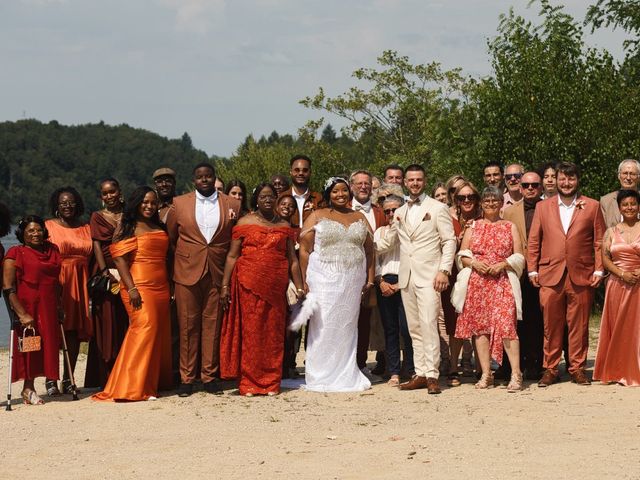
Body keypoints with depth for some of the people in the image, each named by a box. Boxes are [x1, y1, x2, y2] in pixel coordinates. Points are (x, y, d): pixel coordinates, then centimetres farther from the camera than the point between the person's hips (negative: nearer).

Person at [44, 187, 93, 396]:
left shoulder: (86, 228, 15)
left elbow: (92, 257, 16)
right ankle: (50, 379, -3)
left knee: (75, 331, 2)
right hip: (55, 282, -4)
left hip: (80, 284, 4)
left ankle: (68, 379, 9)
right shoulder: (48, 226, 3)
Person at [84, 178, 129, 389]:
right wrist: (104, 271, -14)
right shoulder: (97, 217, 8)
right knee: (107, 323, -3)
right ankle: (106, 377, -1)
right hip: (106, 273, -2)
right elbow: (97, 245, -1)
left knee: (126, 322, 0)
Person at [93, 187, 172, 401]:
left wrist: (172, 287, 17)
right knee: (145, 327, -17)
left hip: (161, 287, 7)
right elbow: (120, 260, -9)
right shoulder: (127, 228, -1)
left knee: (160, 333, 6)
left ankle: (158, 381, 16)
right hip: (139, 285, -7)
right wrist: (131, 288, -18)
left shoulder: (160, 228, 19)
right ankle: (134, 387, -16)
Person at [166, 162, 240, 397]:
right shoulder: (179, 204, 5)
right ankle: (186, 378, 6)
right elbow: (169, 238, 14)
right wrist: (178, 262, 12)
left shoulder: (232, 205, 6)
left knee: (212, 325, 3)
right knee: (188, 326, 1)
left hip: (218, 274, 1)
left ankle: (209, 376, 11)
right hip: (187, 272, 0)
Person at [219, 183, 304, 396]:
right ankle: (249, 383, 3)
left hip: (276, 288, 2)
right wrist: (225, 286, -4)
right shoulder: (245, 223, 6)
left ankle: (271, 383, 10)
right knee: (250, 332, -2)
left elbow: (292, 259, 12)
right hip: (248, 285, -2)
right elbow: (232, 256, 3)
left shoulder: (284, 226, 12)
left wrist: (299, 287, 3)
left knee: (273, 334, 3)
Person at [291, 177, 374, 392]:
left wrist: (370, 280, 7)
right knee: (324, 327, -5)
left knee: (348, 326, 6)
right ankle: (321, 377, 1)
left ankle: (346, 375, 12)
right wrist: (305, 281, -8)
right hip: (324, 278, -3)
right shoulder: (317, 217, 4)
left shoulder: (360, 218, 14)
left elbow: (369, 250, 14)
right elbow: (305, 249, -1)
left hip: (353, 281, 3)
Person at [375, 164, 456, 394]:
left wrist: (444, 270, -11)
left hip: (429, 276, -5)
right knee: (414, 329, 7)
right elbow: (386, 242, 23)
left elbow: (449, 241, -3)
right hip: (406, 278, 6)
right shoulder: (400, 212, 16)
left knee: (428, 326, -13)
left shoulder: (438, 208, 1)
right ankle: (420, 374, 11)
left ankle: (432, 375, -11)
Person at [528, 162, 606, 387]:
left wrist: (599, 270, -1)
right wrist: (532, 269, 2)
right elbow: (533, 241, 10)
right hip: (550, 275, 1)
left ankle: (577, 368, 12)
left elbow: (599, 241, 7)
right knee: (551, 325, 2)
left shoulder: (592, 207, 9)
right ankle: (550, 369, 9)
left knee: (579, 325, 4)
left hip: (581, 276, -1)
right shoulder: (543, 207, 12)